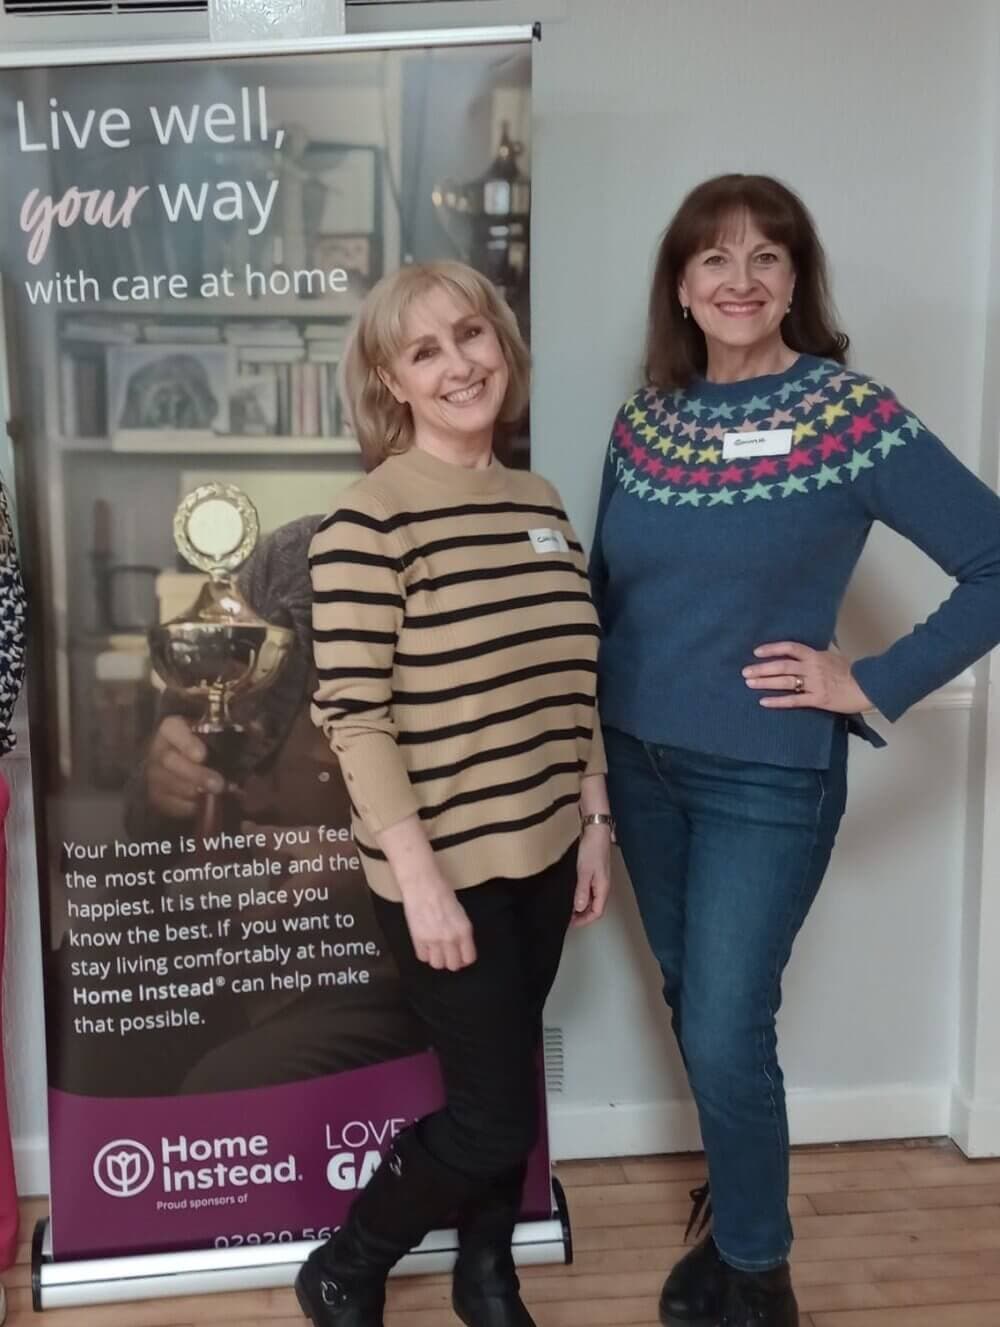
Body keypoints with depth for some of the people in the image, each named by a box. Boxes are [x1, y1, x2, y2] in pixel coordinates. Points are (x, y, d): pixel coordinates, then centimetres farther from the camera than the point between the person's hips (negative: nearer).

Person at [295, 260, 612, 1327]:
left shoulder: (541, 505, 7)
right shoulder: (369, 520, -15)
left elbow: (572, 690, 12)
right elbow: (352, 717, -18)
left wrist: (595, 823, 10)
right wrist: (421, 878, -19)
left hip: (541, 853, 7)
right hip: (445, 868, -6)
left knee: (503, 1088, 19)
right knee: (495, 1113, 1)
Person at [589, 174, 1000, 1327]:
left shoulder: (852, 416, -12)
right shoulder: (647, 415, 3)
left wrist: (872, 685, -15)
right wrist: (585, 729, 6)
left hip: (767, 778, -5)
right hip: (642, 763, 5)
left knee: (726, 1031, -3)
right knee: (691, 1007, 18)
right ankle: (742, 1197, 44)